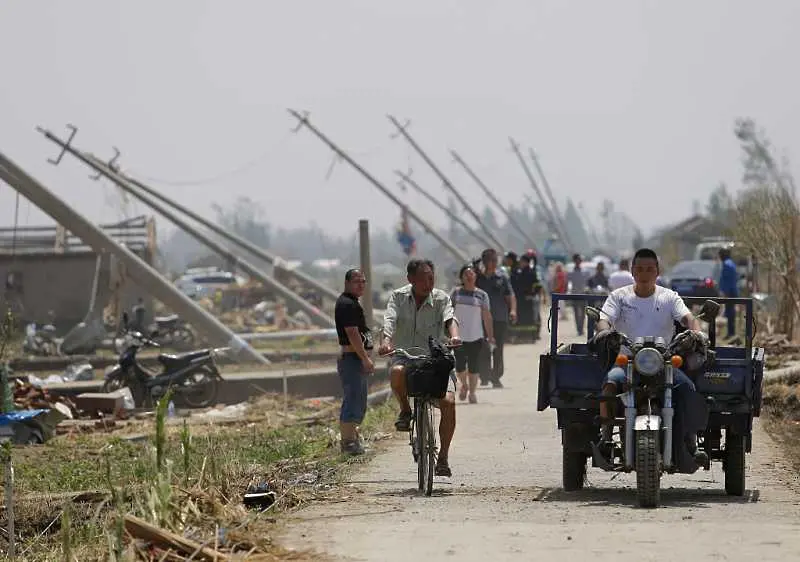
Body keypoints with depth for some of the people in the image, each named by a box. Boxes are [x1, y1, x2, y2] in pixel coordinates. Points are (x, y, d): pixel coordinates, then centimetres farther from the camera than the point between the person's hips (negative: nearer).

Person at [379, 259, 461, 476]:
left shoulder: (441, 298, 0)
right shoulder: (398, 297, 0)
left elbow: (450, 319, -18)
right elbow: (389, 320, -16)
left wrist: (454, 336, -41)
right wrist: (386, 341, -38)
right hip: (405, 356, 0)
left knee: (448, 401, -23)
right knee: (397, 372, -38)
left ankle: (443, 457, -7)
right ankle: (405, 410, -7)